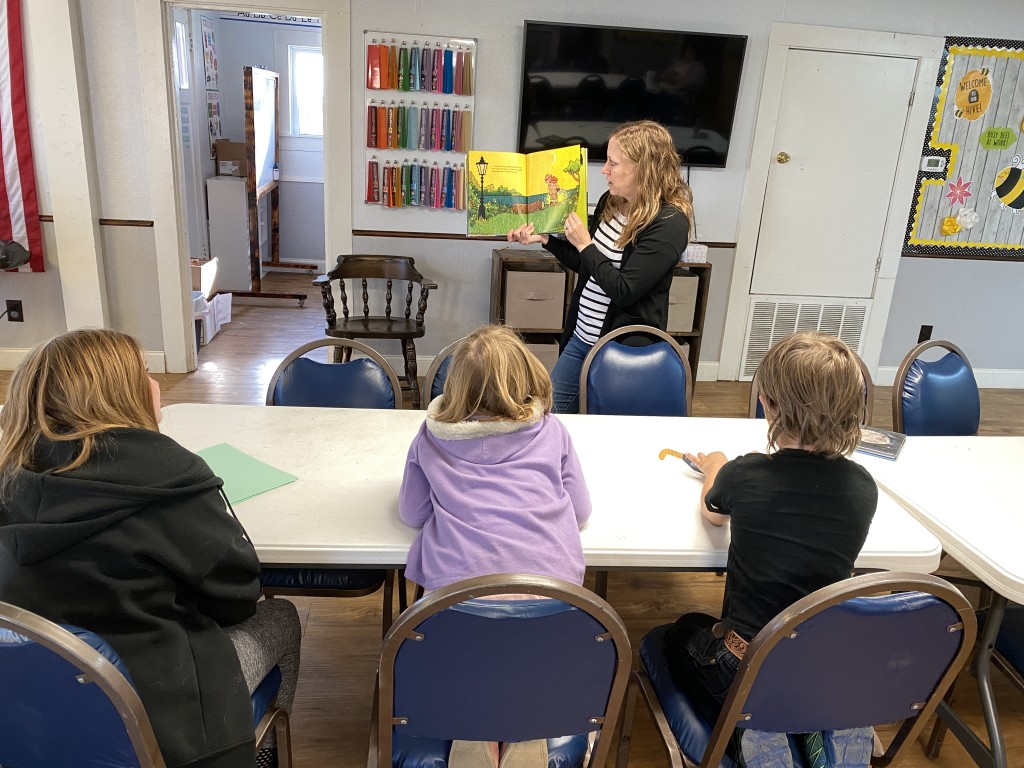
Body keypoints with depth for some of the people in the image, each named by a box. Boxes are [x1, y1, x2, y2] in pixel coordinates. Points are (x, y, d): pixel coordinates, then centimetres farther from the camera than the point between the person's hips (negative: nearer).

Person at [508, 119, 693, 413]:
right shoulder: (611, 202, 3)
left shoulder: (669, 223, -20)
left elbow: (623, 291, -24)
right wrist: (544, 238, 4)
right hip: (580, 336, 8)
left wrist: (585, 245, -16)